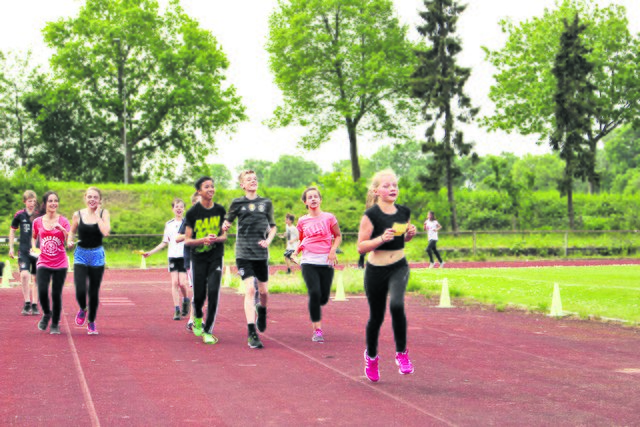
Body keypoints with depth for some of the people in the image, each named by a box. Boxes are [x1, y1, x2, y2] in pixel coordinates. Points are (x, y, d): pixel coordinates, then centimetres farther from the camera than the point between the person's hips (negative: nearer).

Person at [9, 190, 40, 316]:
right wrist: (11, 248, 9)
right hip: (24, 250, 0)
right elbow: (12, 230, 14)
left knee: (35, 278, 5)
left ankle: (34, 305, 15)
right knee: (24, 274, -18)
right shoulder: (19, 215, 1)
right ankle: (27, 303, -8)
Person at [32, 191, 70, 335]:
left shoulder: (63, 221, -1)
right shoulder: (37, 222, 4)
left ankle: (55, 324, 20)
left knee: (56, 294, 2)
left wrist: (60, 228, -25)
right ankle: (46, 314, 15)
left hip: (60, 263, -1)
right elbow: (34, 237, 22)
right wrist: (33, 247, 4)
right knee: (42, 291, -15)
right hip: (43, 262, 1)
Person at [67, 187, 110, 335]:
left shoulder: (104, 213, -2)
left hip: (97, 256, 0)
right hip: (81, 255, 0)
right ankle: (82, 309, 22)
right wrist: (69, 241, -7)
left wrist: (97, 214, -12)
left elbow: (106, 232, -17)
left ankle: (91, 322, 25)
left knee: (94, 292, 5)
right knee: (80, 290, -13)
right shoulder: (78, 215, 1)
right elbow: (72, 232, 14)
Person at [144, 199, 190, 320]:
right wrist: (150, 252, 12)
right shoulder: (169, 224, 11)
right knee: (174, 283, -4)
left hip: (184, 256, -3)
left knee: (182, 283, -10)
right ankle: (177, 310, -1)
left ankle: (185, 300, 21)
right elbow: (165, 242, 16)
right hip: (173, 256, 3)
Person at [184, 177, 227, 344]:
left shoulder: (220, 210, 2)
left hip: (216, 257, 1)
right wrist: (203, 240, -23)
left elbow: (224, 236, 10)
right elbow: (187, 241, -5)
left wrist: (216, 239, -13)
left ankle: (208, 331, -4)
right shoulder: (192, 212, -6)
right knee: (199, 295, 1)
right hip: (198, 258, -1)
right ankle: (197, 319, 34)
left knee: (213, 292, -12)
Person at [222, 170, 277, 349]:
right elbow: (227, 221, 11)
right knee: (249, 289, -14)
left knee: (264, 291, 9)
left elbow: (272, 226, 15)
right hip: (243, 253, -2)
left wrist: (268, 240, -2)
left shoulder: (266, 203, 9)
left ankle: (262, 309, 46)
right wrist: (224, 226, -11)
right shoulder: (237, 203, 5)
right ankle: (252, 333, -14)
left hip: (261, 253, 2)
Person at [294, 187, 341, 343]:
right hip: (308, 262, 0)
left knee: (324, 298, 2)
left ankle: (314, 308, 40)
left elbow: (338, 236, 11)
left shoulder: (329, 217, 3)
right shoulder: (302, 221, 7)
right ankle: (317, 330, -8)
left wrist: (333, 250, -5)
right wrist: (296, 251, 0)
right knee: (315, 293, -16)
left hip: (326, 262, 1)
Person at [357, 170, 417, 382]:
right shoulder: (371, 215, -11)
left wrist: (410, 234, -2)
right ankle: (371, 356, 36)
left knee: (396, 305, -25)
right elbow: (361, 246, -11)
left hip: (399, 268, 2)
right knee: (376, 316, 9)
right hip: (376, 270, -2)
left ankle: (402, 353, -6)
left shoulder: (404, 212, 3)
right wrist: (382, 238, -26)